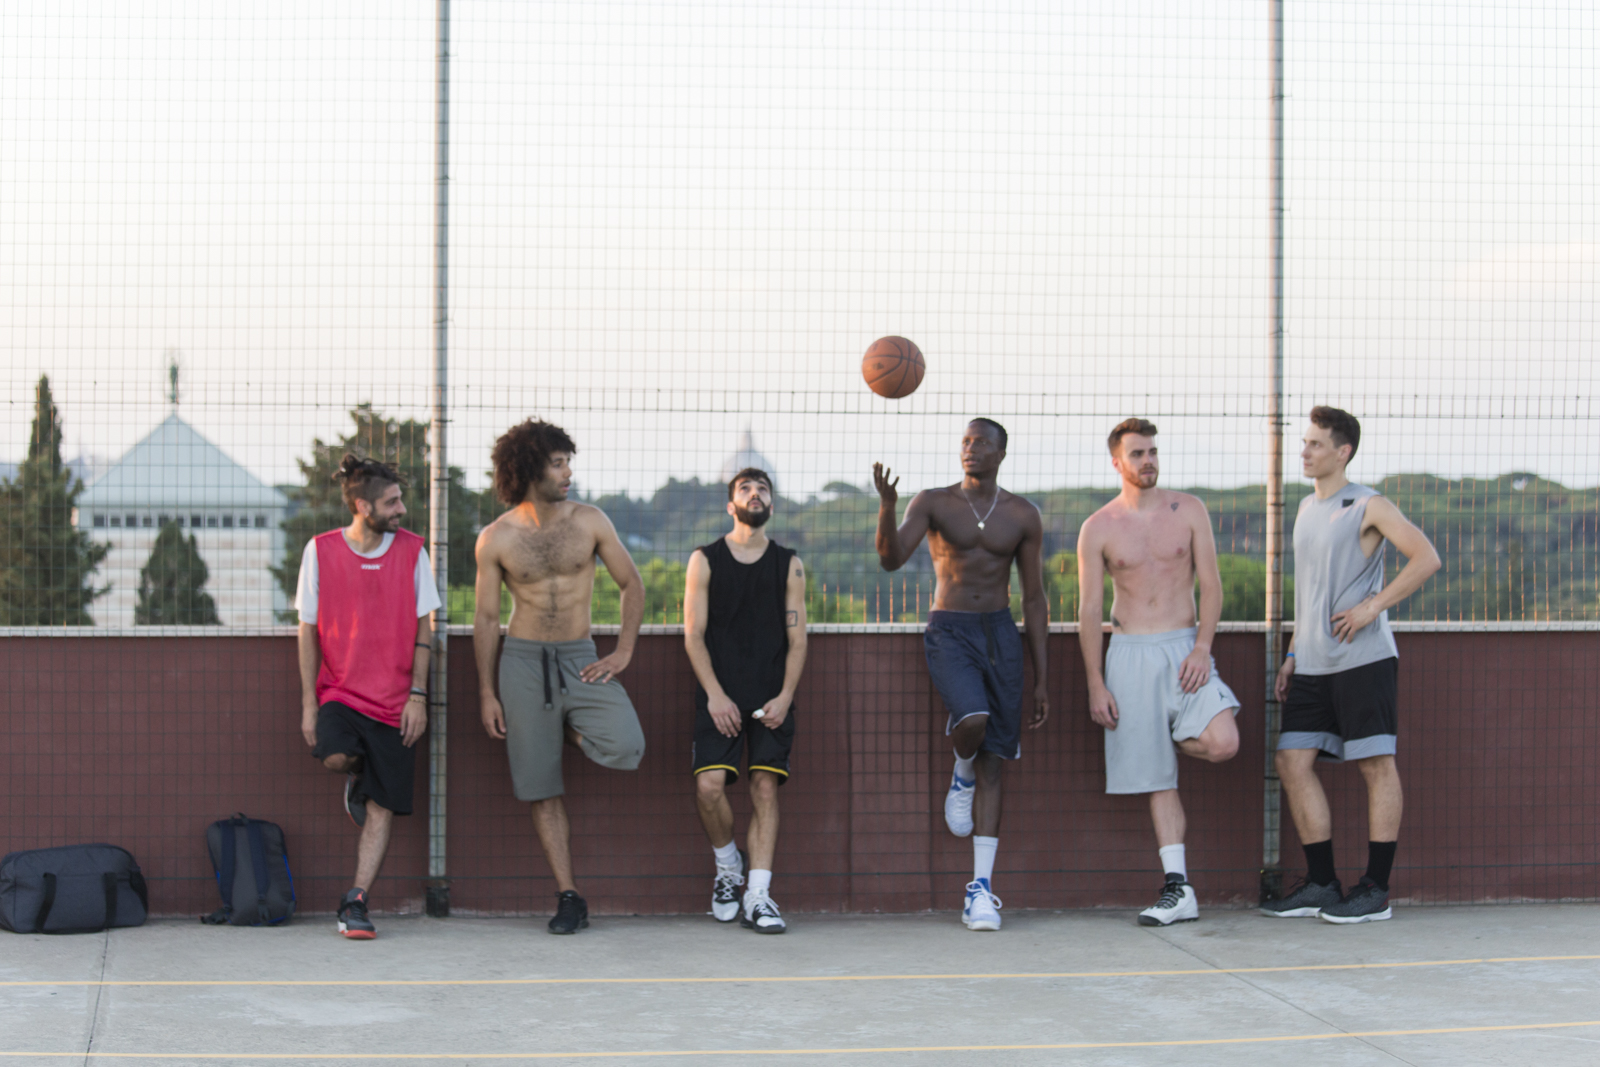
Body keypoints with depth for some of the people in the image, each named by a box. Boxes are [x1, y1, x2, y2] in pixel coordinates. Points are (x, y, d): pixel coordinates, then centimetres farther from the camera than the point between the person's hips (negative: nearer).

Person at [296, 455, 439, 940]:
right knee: (337, 757, -29)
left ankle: (355, 903, 6)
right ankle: (355, 777, 8)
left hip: (393, 701, 1)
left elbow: (421, 629, 4)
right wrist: (309, 703, -3)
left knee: (382, 808, -3)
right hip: (339, 691, -1)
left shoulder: (411, 550, 0)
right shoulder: (320, 551, -3)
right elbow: (309, 631, 1)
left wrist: (417, 695, -4)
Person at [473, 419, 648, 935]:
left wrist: (623, 653, -2)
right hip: (523, 661, -1)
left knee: (626, 747, -23)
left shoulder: (589, 521, 0)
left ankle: (569, 730, 11)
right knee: (542, 788, 0)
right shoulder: (496, 538, -2)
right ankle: (568, 897, 9)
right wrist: (487, 693, 2)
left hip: (580, 658, 1)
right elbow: (486, 618, 4)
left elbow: (631, 585, 8)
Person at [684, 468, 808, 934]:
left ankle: (758, 897, -8)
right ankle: (727, 865, 12)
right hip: (720, 695, -1)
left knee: (765, 787, -9)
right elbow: (694, 635, 3)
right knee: (709, 785, -15)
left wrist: (785, 697, -6)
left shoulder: (789, 565, 9)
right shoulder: (705, 560, 6)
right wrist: (715, 695, -8)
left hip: (771, 698, 1)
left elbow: (797, 638, 7)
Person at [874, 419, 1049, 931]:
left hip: (1001, 635, 2)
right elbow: (892, 558, -16)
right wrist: (886, 508, -37)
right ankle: (962, 774, 6)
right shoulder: (933, 502, -1)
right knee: (972, 719, -32)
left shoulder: (1022, 515, 5)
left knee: (992, 764, -1)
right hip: (948, 633, -2)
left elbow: (1034, 600, 8)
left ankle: (981, 889, 2)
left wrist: (1041, 680, 4)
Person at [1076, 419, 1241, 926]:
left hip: (1185, 647, 0)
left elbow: (1210, 584, 2)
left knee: (1222, 743, -23)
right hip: (1131, 654, 0)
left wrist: (1202, 647, -11)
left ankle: (1173, 737, 12)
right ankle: (1178, 889, 4)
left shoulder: (1188, 510, 4)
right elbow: (1089, 609, 3)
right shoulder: (1098, 528, 2)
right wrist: (1096, 685, -2)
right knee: (1157, 777, 1)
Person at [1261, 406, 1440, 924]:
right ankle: (1321, 884, 8)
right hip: (1313, 664, 8)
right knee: (1293, 762, 1)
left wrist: (1372, 607, -17)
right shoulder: (1307, 508, 17)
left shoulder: (1368, 506, -5)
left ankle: (1375, 890, 1)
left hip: (1363, 658, -8)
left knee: (1376, 765, -2)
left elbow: (1426, 558, -13)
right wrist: (1292, 654, 18)